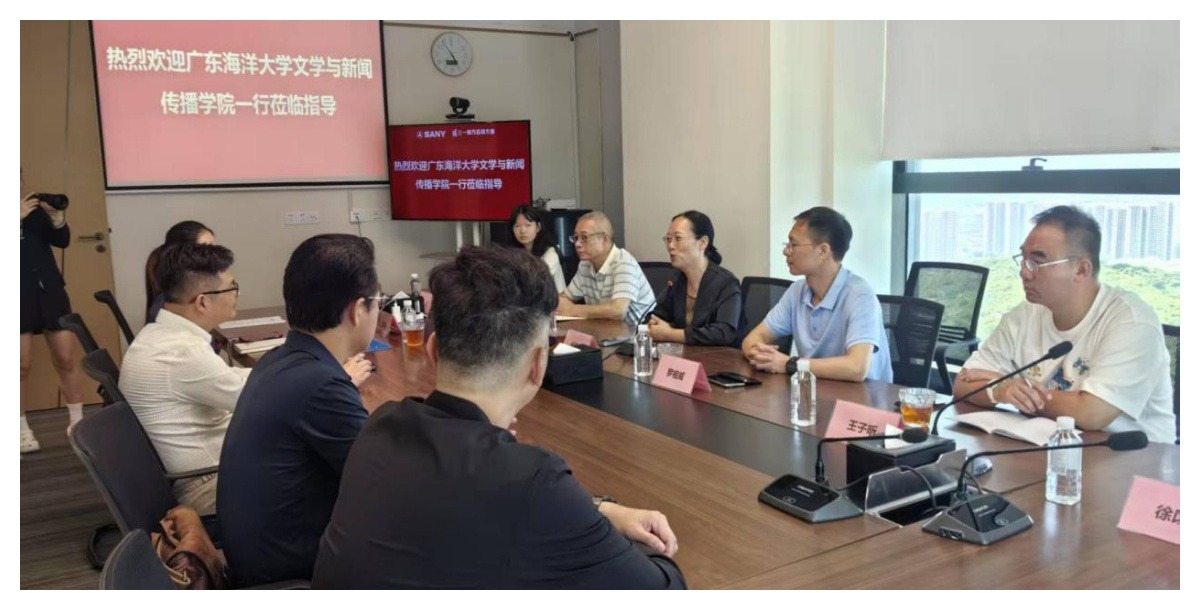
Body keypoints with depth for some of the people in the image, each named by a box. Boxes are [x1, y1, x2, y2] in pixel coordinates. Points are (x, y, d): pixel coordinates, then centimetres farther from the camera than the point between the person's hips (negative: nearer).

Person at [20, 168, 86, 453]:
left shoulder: (36, 208, 9)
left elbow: (62, 241, 5)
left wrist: (56, 217, -12)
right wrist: (19, 217, -23)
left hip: (51, 290, 3)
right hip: (21, 296, -3)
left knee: (67, 358, 4)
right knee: (22, 364, -1)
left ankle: (77, 422, 14)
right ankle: (23, 430, 10)